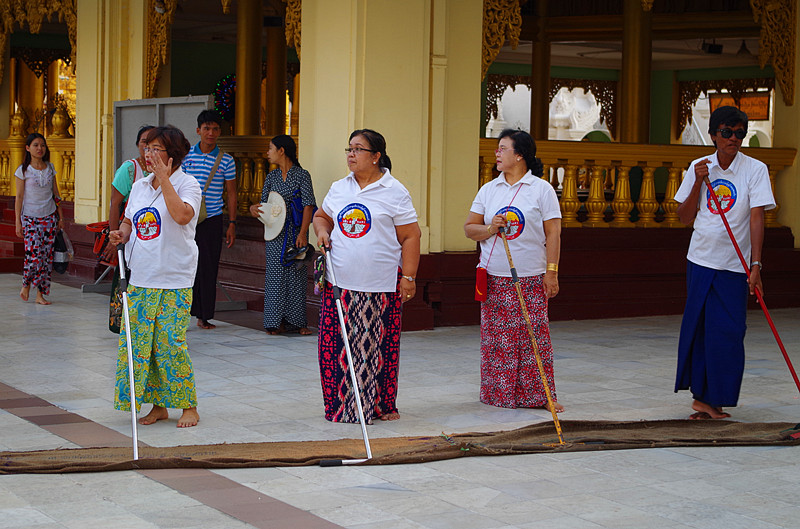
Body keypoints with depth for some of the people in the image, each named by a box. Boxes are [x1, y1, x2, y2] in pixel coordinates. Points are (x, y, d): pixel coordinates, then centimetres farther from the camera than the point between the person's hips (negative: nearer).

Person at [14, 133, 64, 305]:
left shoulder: (50, 168, 8)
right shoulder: (23, 170, -3)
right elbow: (19, 197, -3)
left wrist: (61, 217, 11)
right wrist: (18, 223, -6)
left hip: (49, 216, 3)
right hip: (30, 218, -3)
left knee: (47, 255, -1)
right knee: (34, 254, -13)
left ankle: (40, 294, 6)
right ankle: (26, 283, 15)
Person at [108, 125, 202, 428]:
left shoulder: (186, 184, -6)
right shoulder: (139, 187, 13)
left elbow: (182, 215, -25)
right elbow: (129, 222, 23)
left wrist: (164, 178, -21)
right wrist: (121, 234, 1)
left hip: (173, 281, -7)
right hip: (141, 278, 7)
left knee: (170, 345, -9)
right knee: (139, 343, 5)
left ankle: (189, 406, 5)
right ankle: (158, 406, 17)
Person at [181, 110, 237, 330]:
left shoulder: (226, 160, 4)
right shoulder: (186, 156, 4)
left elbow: (231, 193, 8)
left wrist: (232, 224, 3)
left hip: (213, 220, 0)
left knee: (209, 268, 2)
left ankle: (204, 316, 10)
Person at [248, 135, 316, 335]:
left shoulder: (302, 175, -4)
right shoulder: (271, 177, 10)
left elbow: (308, 205, -9)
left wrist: (302, 233, -16)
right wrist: (254, 208, -11)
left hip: (296, 232, -4)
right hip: (275, 233, 4)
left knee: (296, 274, 0)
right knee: (275, 274, 2)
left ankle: (296, 320, 7)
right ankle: (277, 321, 7)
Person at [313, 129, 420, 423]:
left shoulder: (394, 192, -2)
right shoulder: (338, 189, 12)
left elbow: (410, 236, -3)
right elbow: (321, 216, 27)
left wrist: (408, 277, -8)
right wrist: (322, 231, 4)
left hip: (381, 286, -4)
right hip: (340, 283, 4)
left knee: (379, 346, 2)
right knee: (335, 346, 3)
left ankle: (382, 405, 15)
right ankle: (339, 404, 14)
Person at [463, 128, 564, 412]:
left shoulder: (541, 189, 0)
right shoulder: (488, 189, 10)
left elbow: (553, 233, -3)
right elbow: (469, 228, 10)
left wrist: (552, 272, -9)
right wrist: (489, 229, -11)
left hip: (530, 278, -3)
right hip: (494, 278, 3)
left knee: (534, 335, -5)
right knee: (496, 336, 3)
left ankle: (541, 395, 2)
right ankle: (498, 392, 12)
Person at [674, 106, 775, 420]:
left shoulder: (755, 170, -5)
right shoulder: (699, 168, 5)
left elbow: (756, 218, -13)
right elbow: (684, 218, 6)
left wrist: (756, 265, -22)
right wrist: (699, 183, -8)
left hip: (733, 265, -3)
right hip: (700, 261, 3)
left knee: (727, 333, -5)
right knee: (697, 329, 7)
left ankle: (714, 400, 7)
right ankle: (702, 396, 19)